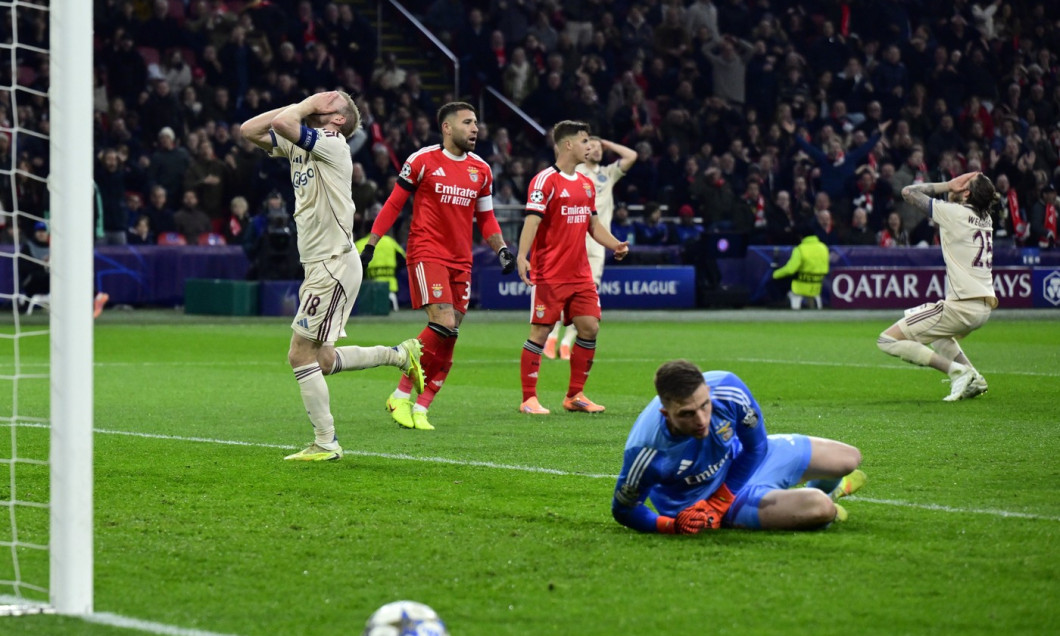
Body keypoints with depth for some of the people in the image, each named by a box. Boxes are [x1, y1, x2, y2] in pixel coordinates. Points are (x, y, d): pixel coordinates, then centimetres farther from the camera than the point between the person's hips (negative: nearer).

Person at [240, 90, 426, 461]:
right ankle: (399, 355, 27)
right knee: (321, 360, 13)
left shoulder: (332, 145, -13)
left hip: (334, 265, -9)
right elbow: (250, 130, 13)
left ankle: (325, 444, 0)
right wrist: (303, 104, 9)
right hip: (319, 266, 9)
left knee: (301, 356, -7)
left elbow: (283, 124, -27)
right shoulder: (298, 145, 13)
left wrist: (308, 106, -8)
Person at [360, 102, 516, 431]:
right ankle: (402, 395, -8)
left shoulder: (481, 170, 12)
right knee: (443, 325, -20)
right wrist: (370, 245, -1)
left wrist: (502, 248, 5)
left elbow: (485, 218, 21)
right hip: (426, 253, -6)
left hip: (460, 261, 6)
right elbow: (393, 205, 2)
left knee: (447, 340, 0)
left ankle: (419, 408, 7)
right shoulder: (423, 160, -3)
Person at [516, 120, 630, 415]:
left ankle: (574, 396, 13)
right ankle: (529, 399, 3)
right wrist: (522, 256, -31)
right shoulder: (545, 180, -9)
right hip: (549, 274, -7)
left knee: (590, 327, 2)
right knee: (540, 332, -5)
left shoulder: (586, 184, 15)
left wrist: (616, 245, 6)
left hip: (580, 274, 7)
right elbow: (532, 220, -18)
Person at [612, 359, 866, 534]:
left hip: (741, 458, 5)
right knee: (821, 509, -22)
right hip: (699, 501, -5)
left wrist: (720, 501, -14)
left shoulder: (727, 389, -33)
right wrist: (673, 526, -36)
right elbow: (624, 509, -21)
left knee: (850, 458, 14)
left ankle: (825, 488, 56)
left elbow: (756, 445, -12)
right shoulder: (645, 451, -41)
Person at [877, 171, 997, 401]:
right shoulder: (986, 218, 12)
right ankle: (974, 379, 20)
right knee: (937, 331, 39)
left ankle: (956, 370, -12)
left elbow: (908, 192, -1)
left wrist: (948, 185, 3)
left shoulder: (954, 213, -10)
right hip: (984, 308, 9)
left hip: (961, 308, -9)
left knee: (888, 340, -6)